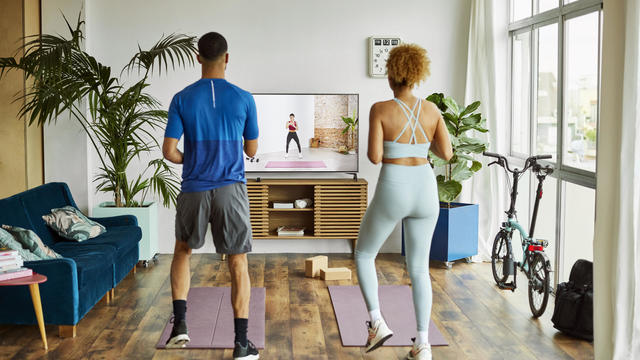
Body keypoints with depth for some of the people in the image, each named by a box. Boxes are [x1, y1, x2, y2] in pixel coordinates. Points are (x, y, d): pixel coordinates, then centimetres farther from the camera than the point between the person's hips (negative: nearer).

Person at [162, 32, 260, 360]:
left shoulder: (182, 99, -2)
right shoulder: (243, 99, -2)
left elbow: (169, 151, -4)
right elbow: (252, 150, 7)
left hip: (194, 191, 1)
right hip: (231, 190, -1)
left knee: (183, 250, 24)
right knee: (238, 263, 7)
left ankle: (180, 324, 12)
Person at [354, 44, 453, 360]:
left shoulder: (380, 109, -9)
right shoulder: (431, 109, 2)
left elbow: (374, 157, -14)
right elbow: (446, 154, 5)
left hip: (392, 192, -4)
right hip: (424, 191, 4)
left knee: (364, 254, 19)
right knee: (419, 268, 14)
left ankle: (377, 323, 9)